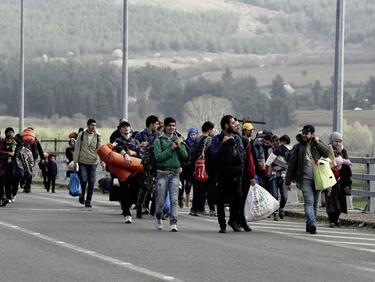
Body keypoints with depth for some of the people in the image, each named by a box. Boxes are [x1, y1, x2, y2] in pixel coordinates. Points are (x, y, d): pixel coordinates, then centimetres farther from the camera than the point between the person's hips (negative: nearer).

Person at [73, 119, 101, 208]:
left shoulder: (97, 136, 4)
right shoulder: (81, 135, 1)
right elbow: (77, 149, 3)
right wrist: (75, 161, -1)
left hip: (93, 162, 1)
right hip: (83, 162, -1)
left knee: (91, 182, -1)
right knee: (83, 179, -10)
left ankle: (88, 200, 8)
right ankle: (82, 195, 16)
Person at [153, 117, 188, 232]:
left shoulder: (178, 140, 11)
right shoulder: (159, 141, -1)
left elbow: (185, 157, 5)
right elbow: (159, 157, -13)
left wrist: (179, 146, -9)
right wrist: (171, 148, -15)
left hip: (175, 173, 2)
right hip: (162, 173, -2)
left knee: (174, 200, -8)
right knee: (161, 201, 4)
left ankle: (173, 223, -9)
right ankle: (158, 217, 33)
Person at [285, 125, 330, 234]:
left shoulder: (318, 145, 10)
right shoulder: (298, 147, 3)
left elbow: (327, 153, -5)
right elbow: (291, 165, 6)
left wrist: (318, 143, -9)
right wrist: (288, 181, 6)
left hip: (317, 179, 3)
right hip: (305, 179, -3)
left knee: (315, 203, 8)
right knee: (309, 202, -17)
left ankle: (309, 225, 19)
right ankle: (312, 224, -28)